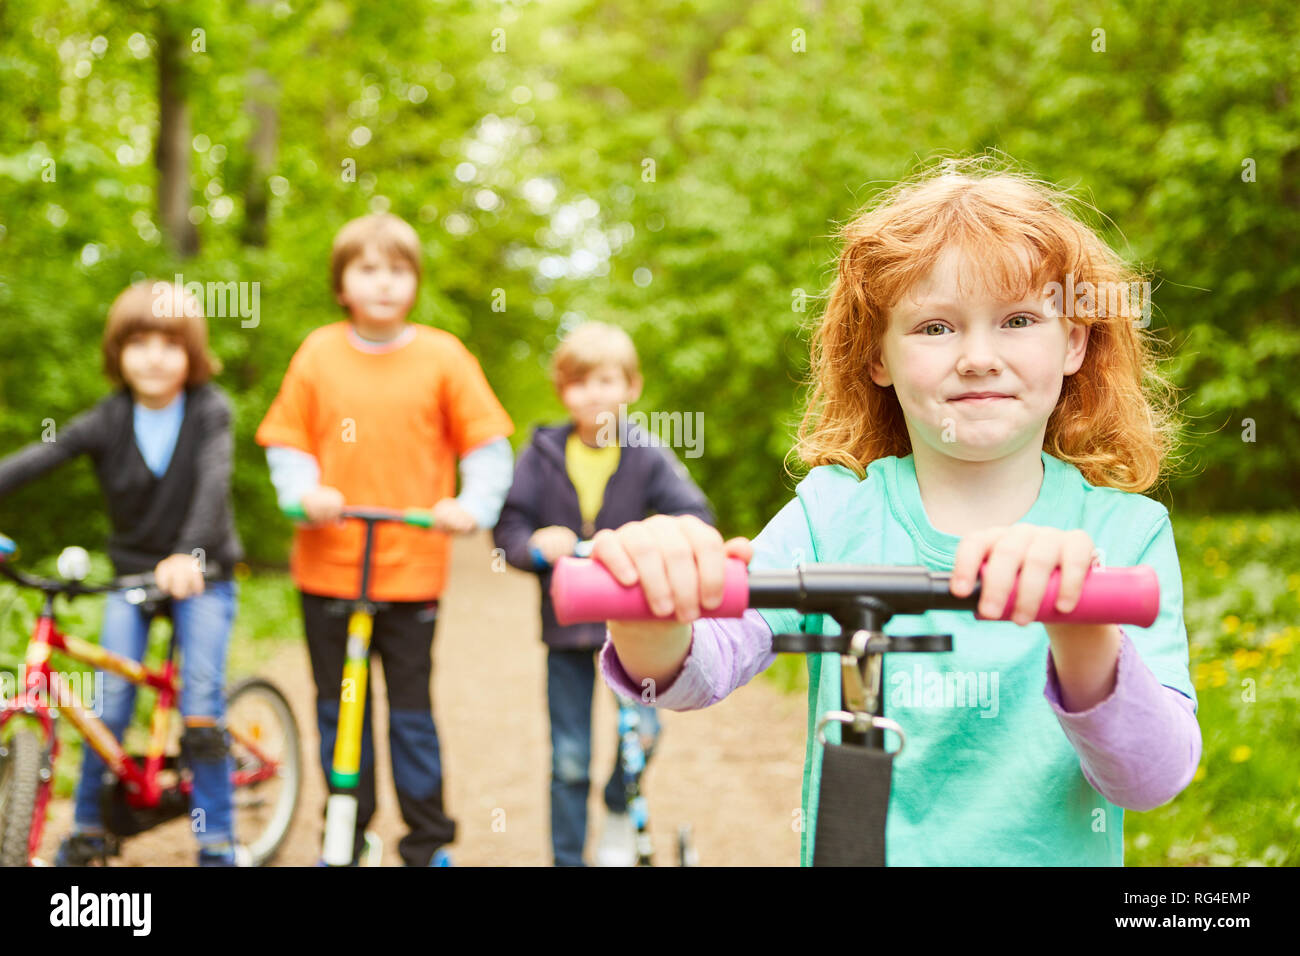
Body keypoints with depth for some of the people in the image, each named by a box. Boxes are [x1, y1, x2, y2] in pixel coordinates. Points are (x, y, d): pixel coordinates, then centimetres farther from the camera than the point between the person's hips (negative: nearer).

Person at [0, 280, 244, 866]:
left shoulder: (209, 410, -14)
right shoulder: (107, 422, -8)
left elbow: (213, 482, -29)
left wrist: (189, 555, -44)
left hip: (201, 576, -2)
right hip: (130, 574, 2)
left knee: (201, 702, -13)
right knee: (108, 705, -6)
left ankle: (218, 843, 0)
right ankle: (87, 830, 15)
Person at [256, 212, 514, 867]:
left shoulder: (443, 356, -1)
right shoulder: (317, 354, 2)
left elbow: (487, 444, 1)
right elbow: (286, 443, 6)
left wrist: (473, 505, -15)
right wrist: (303, 492, -12)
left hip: (412, 569, -2)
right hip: (327, 564, 2)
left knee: (411, 713, 4)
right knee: (338, 710, 11)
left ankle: (429, 842, 18)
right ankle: (344, 836, 26)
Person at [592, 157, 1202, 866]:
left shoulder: (1126, 533, -3)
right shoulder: (834, 513, -1)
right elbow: (707, 664, -14)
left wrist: (1084, 639, -32)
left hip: (1054, 855, 0)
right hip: (852, 848, 1)